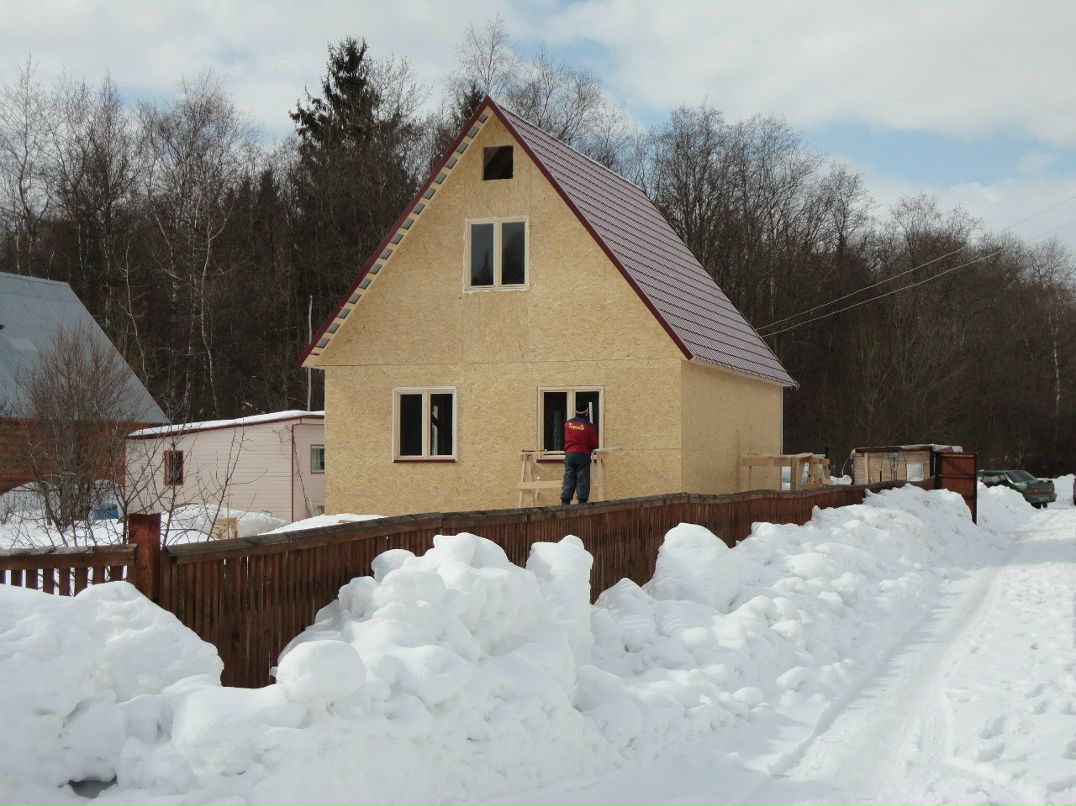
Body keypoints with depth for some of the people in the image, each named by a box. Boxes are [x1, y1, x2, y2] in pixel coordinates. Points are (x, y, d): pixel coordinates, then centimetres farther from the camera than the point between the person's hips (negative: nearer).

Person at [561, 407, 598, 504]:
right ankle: (582, 502, -2)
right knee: (582, 481, 1)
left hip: (569, 454, 3)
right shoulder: (589, 426, -6)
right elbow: (594, 444, -3)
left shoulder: (568, 424, 5)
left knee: (568, 480, 5)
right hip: (583, 455, -3)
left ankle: (565, 501, 0)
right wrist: (589, 449, 16)